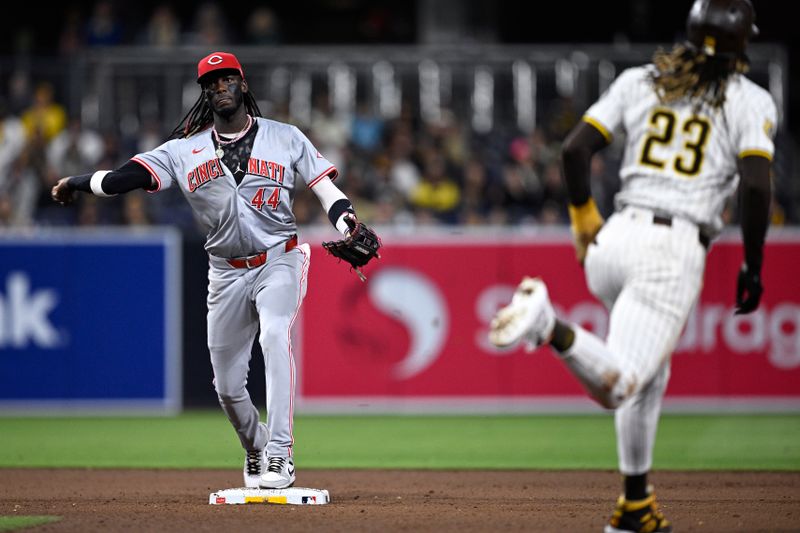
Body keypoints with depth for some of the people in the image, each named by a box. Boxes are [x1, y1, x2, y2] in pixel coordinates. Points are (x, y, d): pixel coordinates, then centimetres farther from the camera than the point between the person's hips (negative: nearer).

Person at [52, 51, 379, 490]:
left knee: (274, 334, -31)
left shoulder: (285, 138, 4)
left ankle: (280, 454, -32)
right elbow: (132, 174, -5)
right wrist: (80, 183, -16)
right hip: (227, 271, 3)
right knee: (227, 384, 4)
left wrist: (348, 229, -16)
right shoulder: (187, 150, 5)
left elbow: (325, 187, 1)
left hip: (279, 260, -3)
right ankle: (255, 451, 33)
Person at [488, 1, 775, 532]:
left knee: (650, 369, 25)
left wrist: (584, 220, 18)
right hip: (676, 254, -5)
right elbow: (755, 185, -10)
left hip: (613, 242, 6)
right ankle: (549, 325, -40)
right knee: (616, 387, -13)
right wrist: (753, 266, 1)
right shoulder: (751, 100, 3)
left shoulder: (638, 81, 13)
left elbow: (575, 149, 5)